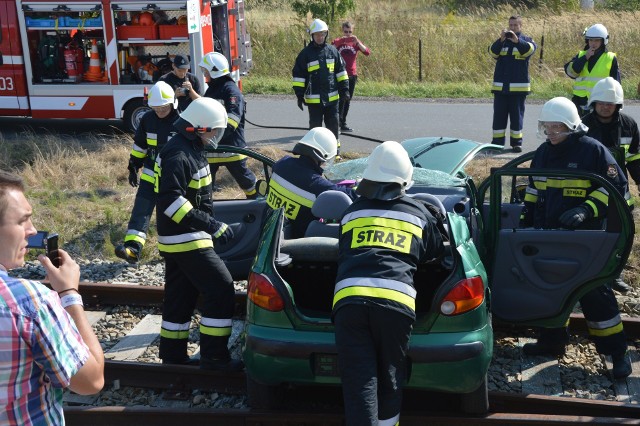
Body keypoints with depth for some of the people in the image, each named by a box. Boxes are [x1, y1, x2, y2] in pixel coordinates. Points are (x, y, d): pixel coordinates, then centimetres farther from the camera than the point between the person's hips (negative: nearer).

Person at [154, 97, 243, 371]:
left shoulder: (191, 149, 13)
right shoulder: (178, 155, -19)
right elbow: (170, 200, -28)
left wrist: (212, 224, 24)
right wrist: (211, 225, -29)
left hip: (181, 238, 10)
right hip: (184, 238, -10)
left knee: (180, 297, 15)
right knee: (221, 289, -9)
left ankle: (173, 354, 25)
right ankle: (213, 356, -3)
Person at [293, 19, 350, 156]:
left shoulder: (333, 51, 6)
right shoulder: (305, 53, -3)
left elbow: (341, 70, 12)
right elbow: (298, 75, -1)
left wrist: (344, 88, 6)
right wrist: (299, 95, -5)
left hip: (332, 97, 3)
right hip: (314, 99, -3)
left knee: (334, 125, 9)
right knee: (315, 127, 5)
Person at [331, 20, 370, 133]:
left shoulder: (355, 42, 6)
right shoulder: (337, 41, -1)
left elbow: (367, 52, -8)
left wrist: (357, 42, -19)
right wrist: (339, 42, -24)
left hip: (352, 75, 4)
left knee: (347, 100, 10)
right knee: (341, 99, -13)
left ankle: (343, 124, 20)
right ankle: (338, 123, -11)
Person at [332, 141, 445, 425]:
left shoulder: (352, 212, 25)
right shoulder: (419, 213, 22)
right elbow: (437, 254, 38)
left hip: (349, 299, 0)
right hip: (397, 302, 0)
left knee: (359, 387, -1)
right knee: (389, 382, 19)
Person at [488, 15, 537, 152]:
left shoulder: (526, 40, 5)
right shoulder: (501, 41, 10)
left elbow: (530, 49, -17)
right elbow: (492, 52, -9)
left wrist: (517, 40, -32)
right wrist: (501, 40, -25)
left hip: (519, 87, -2)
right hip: (500, 87, 2)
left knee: (517, 116, 3)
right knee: (499, 116, 3)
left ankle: (516, 142, 10)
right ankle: (497, 143, 7)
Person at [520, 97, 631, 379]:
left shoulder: (593, 150, -10)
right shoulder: (543, 153, 8)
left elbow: (617, 187, -9)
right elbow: (533, 189, 21)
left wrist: (586, 210, -21)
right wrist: (526, 219, 15)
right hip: (546, 238, 6)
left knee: (595, 293, -2)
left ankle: (617, 351, 10)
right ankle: (551, 341, 30)